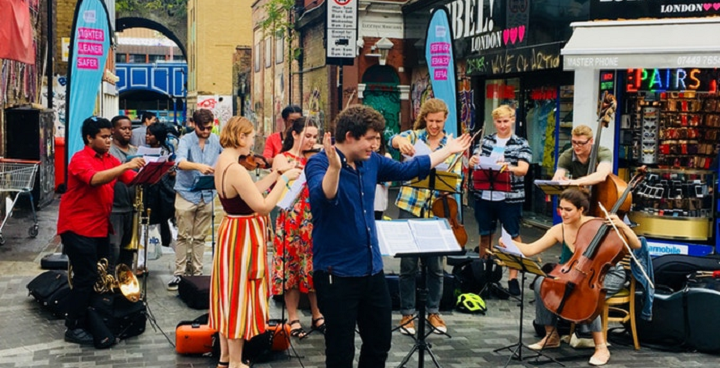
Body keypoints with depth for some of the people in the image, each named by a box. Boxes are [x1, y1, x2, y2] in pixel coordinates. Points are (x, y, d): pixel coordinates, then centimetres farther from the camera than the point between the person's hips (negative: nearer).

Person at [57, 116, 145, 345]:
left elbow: (133, 180, 0)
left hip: (100, 227, 8)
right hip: (77, 228, -8)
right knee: (86, 277, -7)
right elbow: (95, 179, -32)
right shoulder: (80, 159, -12)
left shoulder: (111, 160, 10)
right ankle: (73, 328, 3)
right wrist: (125, 165, -37)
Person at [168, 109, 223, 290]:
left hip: (207, 195, 3)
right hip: (187, 194, -3)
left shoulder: (217, 141, 2)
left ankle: (197, 272, 18)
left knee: (200, 237, 10)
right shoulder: (186, 140, -9)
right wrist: (198, 166, -44)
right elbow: (180, 162, -26)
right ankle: (179, 273, 8)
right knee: (184, 236, 1)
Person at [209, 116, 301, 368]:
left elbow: (251, 191, 10)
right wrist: (284, 179, -17)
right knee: (240, 296, 2)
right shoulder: (236, 169, -25)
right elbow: (263, 206, -25)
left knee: (230, 294, 18)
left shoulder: (223, 162, 6)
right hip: (243, 236, -10)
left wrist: (276, 174, 6)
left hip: (231, 232, 10)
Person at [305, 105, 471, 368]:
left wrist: (448, 150, 25)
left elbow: (406, 169, 20)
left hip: (372, 269, 7)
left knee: (380, 342, 18)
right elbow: (323, 197, -35)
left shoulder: (371, 162, 5)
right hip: (337, 272, -7)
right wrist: (334, 167, -52)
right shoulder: (319, 164, -15)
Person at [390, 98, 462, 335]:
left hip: (437, 211, 2)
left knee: (436, 265, 9)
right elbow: (394, 140, -20)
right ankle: (407, 313, 17)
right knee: (408, 264, 3)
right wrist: (400, 141, -43)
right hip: (410, 207, -1)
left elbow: (456, 179, 0)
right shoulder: (414, 136, 2)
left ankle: (433, 312, 25)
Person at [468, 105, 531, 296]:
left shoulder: (521, 144, 0)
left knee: (513, 236, 1)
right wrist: (473, 161, -21)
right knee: (485, 234, 13)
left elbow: (523, 169, -13)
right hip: (484, 196, 3)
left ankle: (513, 277, 10)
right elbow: (473, 162, 3)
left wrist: (509, 167, -34)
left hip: (510, 198, -3)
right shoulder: (486, 140, 8)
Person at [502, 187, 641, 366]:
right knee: (542, 282, -19)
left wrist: (622, 226, -38)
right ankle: (551, 335, -2)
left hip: (610, 275, -5)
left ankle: (601, 347, -23)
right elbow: (531, 249, -18)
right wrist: (510, 243, -36)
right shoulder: (559, 230, -10)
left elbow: (636, 246, -21)